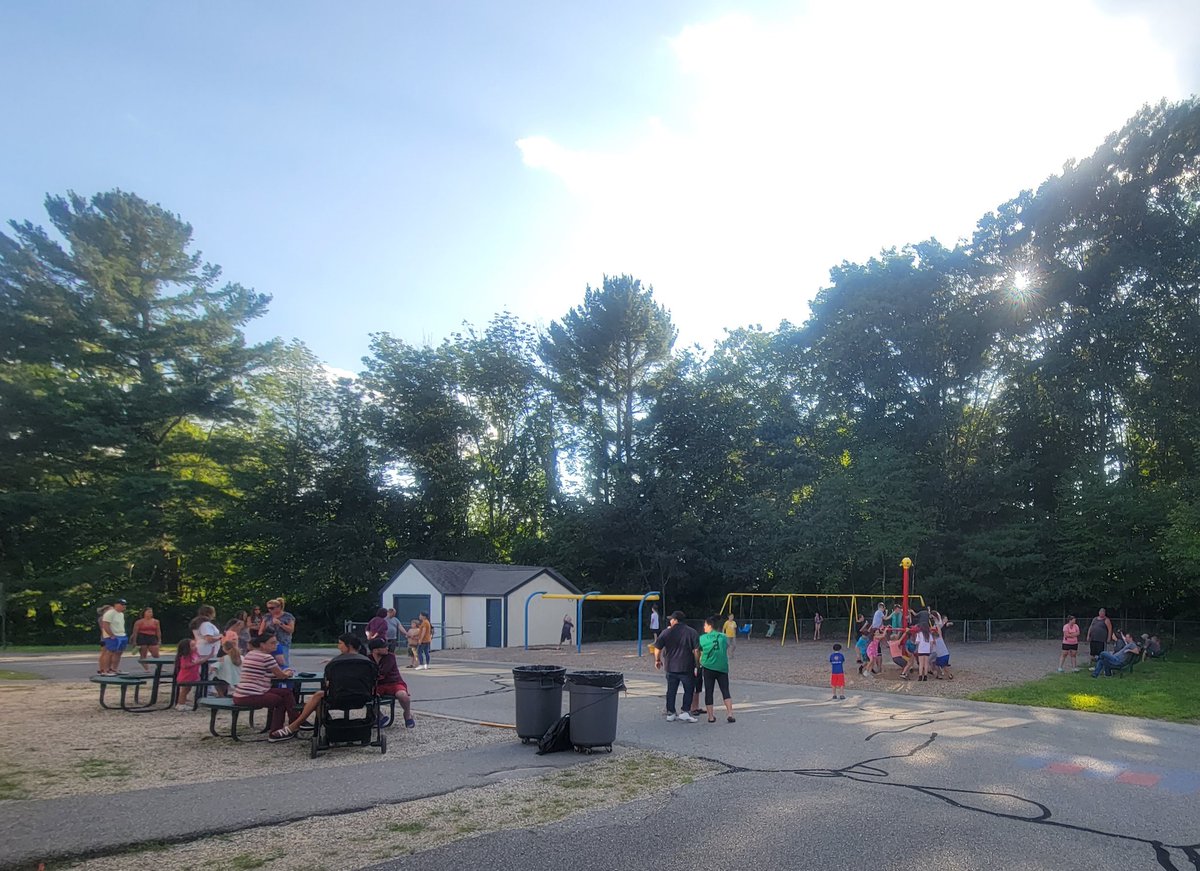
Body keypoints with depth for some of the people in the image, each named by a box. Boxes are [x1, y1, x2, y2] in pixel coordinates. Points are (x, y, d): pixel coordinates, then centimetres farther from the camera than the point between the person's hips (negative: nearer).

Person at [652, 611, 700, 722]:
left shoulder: (667, 633, -1)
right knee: (688, 690, 11)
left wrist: (657, 660, 16)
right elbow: (696, 650, -10)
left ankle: (670, 713, 15)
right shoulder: (692, 632, -4)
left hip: (671, 667, 2)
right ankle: (684, 712, 3)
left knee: (671, 691, 11)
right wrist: (696, 665, -3)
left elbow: (657, 648, 0)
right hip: (687, 667, -2)